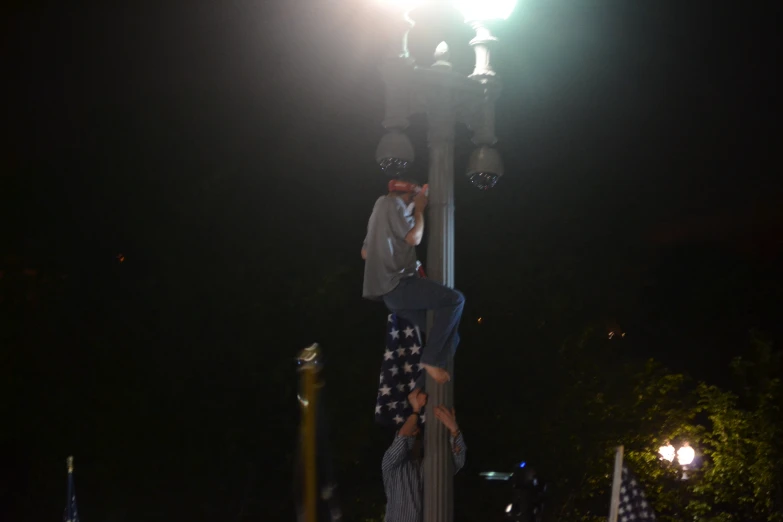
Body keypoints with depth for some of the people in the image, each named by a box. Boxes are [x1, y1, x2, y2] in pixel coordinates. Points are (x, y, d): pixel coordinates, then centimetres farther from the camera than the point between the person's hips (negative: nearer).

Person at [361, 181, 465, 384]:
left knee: (449, 333, 11)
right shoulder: (393, 203, -4)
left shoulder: (380, 207, 25)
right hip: (397, 285, -10)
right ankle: (431, 359, -15)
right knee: (455, 299, -19)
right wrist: (419, 210, 3)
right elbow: (414, 237, -12)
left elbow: (364, 252, 30)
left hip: (390, 290, 10)